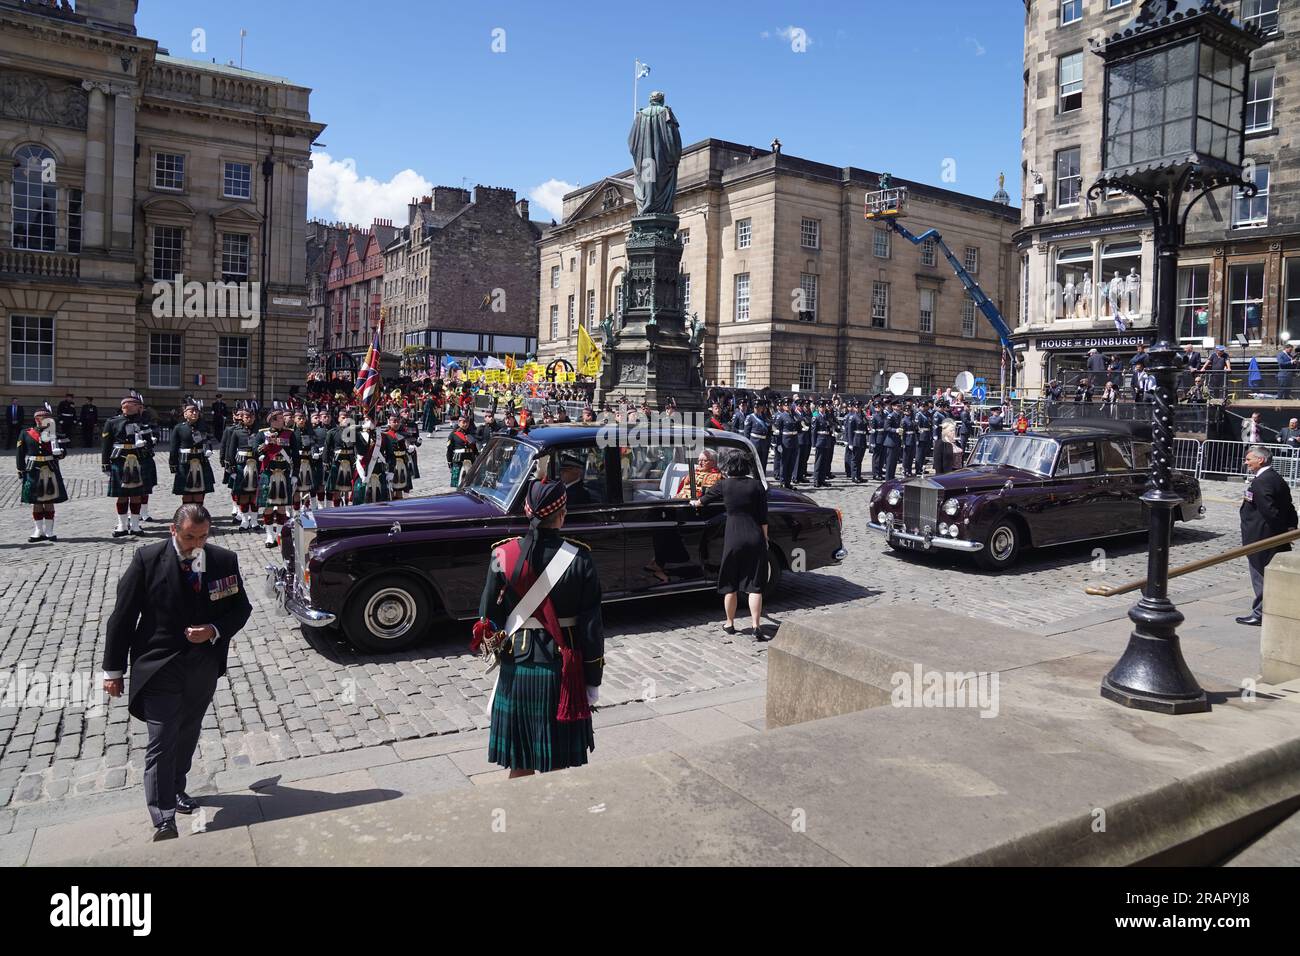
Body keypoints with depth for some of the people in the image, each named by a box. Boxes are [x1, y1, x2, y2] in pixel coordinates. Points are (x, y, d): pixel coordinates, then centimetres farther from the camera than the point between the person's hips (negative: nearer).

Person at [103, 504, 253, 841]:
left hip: (204, 667, 4)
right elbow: (123, 616, -7)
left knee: (187, 736, 20)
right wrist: (114, 670, -5)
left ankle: (176, 789, 41)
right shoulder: (147, 560, -11)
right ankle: (164, 818, -1)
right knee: (161, 743, -5)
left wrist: (215, 630, -14)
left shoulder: (225, 560, -3)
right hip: (159, 667, -3)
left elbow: (241, 608, 6)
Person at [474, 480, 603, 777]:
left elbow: (488, 618, -2)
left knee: (520, 764, 16)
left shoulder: (503, 555, -8)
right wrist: (593, 680, 0)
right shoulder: (579, 558, -12)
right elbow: (592, 626, -9)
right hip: (562, 671, -1)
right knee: (559, 764, 14)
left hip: (517, 667, 2)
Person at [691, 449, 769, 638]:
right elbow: (763, 517, 0)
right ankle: (756, 627, 0)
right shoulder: (756, 485, 1)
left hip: (733, 540, -1)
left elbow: (703, 500, 17)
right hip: (756, 539, 1)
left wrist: (695, 502, 39)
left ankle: (730, 624, 24)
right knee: (754, 585, 4)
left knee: (730, 585, 14)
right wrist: (764, 539, 10)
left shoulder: (724, 485, 0)